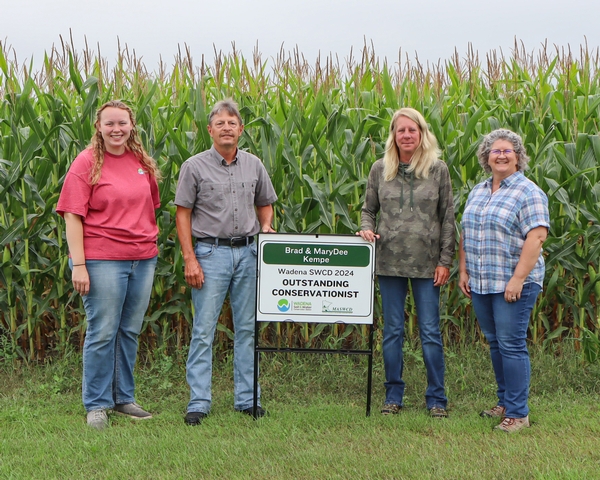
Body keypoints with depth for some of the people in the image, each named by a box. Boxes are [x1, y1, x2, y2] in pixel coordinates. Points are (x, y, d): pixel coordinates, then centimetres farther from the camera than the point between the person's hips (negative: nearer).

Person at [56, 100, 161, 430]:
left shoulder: (143, 163, 10)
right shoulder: (87, 163, -5)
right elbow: (72, 216, -9)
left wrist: (152, 241, 14)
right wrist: (78, 265, -15)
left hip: (143, 259, 5)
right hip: (102, 260, -5)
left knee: (130, 331, 12)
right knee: (102, 333, 1)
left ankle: (123, 397, 25)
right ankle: (96, 404, 12)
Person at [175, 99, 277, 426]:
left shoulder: (254, 165, 9)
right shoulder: (194, 167, -2)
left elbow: (265, 203, 20)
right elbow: (183, 214, -2)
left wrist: (266, 227, -1)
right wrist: (190, 259, -9)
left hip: (248, 252, 4)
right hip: (211, 252, -3)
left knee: (247, 328, 8)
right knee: (203, 329, -3)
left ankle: (247, 399, 16)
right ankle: (198, 402, 2)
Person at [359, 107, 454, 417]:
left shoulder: (438, 170, 1)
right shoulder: (380, 169, 5)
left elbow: (448, 218, 2)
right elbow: (368, 209, 14)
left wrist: (445, 261, -4)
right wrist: (366, 229, -9)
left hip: (427, 262, -1)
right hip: (390, 261, 2)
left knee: (430, 332, 2)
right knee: (392, 331, 8)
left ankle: (436, 399, 11)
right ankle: (393, 396, 18)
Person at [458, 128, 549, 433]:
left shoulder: (528, 193, -9)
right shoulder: (478, 192, 14)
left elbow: (536, 237, -16)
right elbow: (466, 234, 18)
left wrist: (518, 279, -21)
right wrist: (463, 271, 9)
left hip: (513, 284, -7)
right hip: (480, 283, 7)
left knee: (511, 345, -6)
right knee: (495, 343, 13)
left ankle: (518, 413, 0)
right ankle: (505, 403, 25)